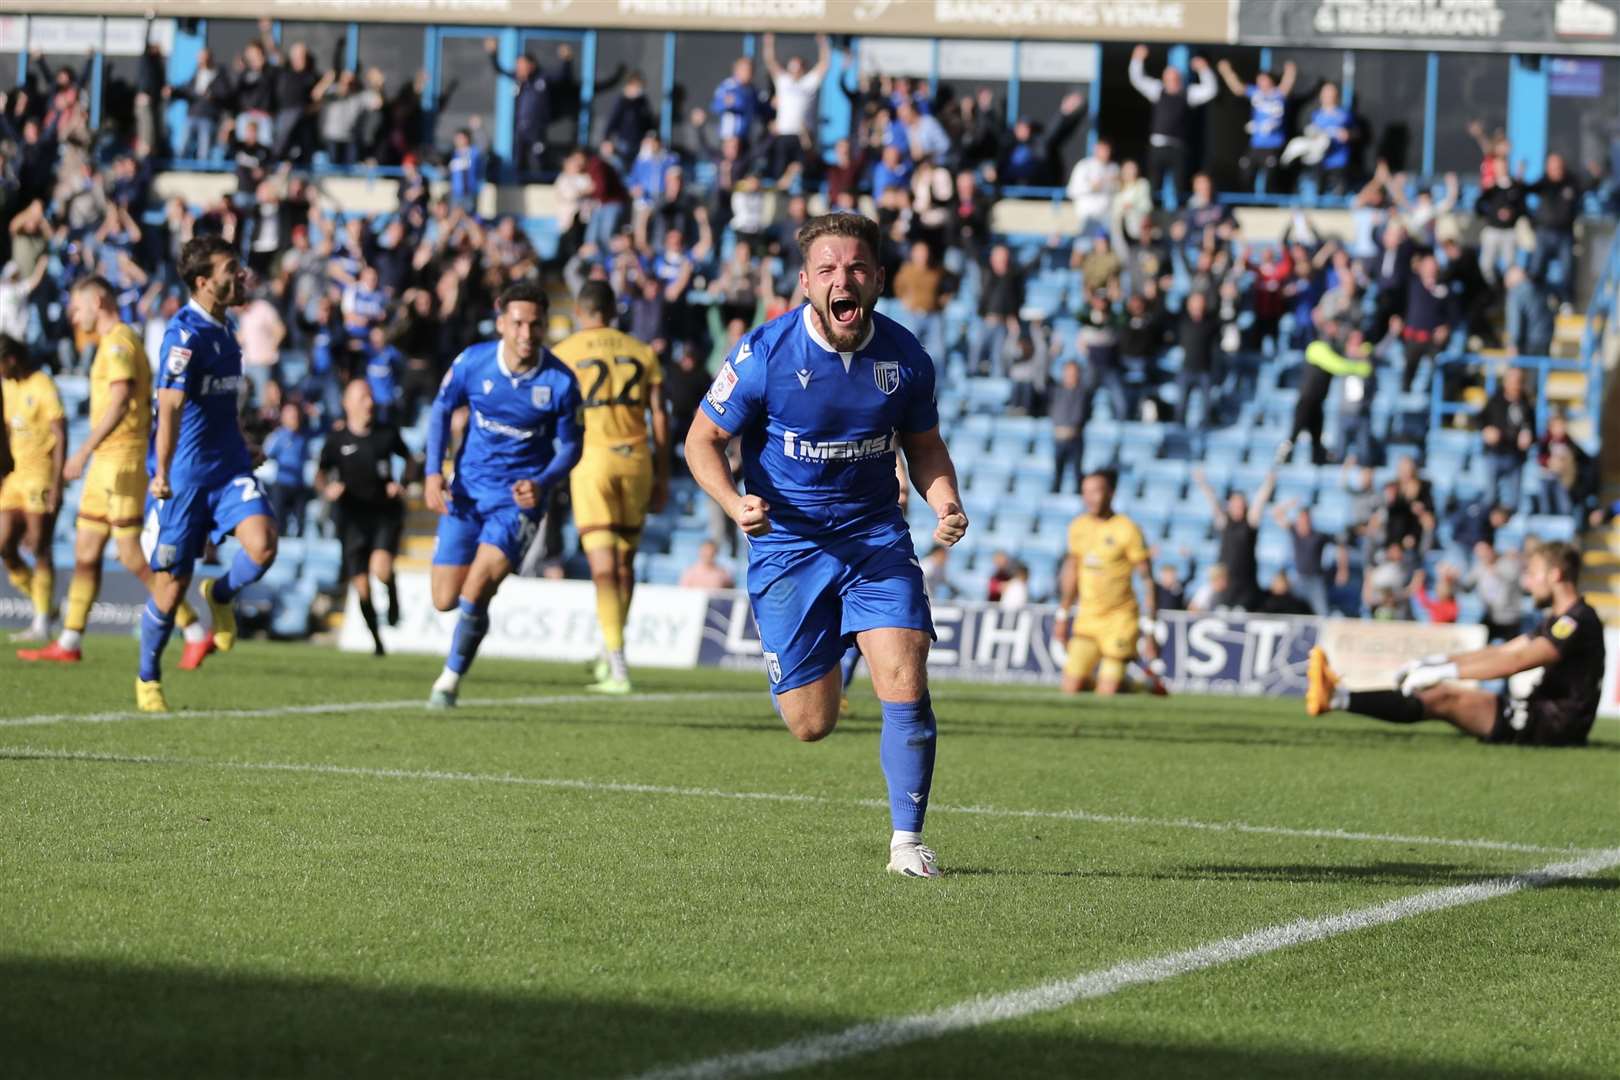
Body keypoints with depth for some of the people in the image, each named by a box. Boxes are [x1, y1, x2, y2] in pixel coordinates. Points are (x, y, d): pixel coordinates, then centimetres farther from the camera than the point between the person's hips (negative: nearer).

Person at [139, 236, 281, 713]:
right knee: (171, 587, 2)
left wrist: (244, 450, 31)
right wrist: (161, 474, -32)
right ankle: (148, 679, 23)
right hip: (183, 475, -6)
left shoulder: (225, 328, 10)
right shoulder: (185, 333, -15)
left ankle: (220, 595, 12)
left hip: (228, 467, 6)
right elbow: (170, 406, -24)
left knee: (262, 544, -20)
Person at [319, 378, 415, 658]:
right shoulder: (337, 438, 0)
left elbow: (409, 459, 19)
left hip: (386, 512, -1)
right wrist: (327, 490, -11)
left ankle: (393, 597, 10)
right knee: (362, 587, -1)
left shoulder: (387, 433, 2)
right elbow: (322, 473, 10)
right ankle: (377, 639, 20)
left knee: (381, 569, -26)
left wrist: (402, 484, 1)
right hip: (353, 517, 1)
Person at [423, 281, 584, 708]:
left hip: (519, 498, -3)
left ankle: (451, 679, 3)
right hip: (467, 491, 3)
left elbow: (571, 445, -2)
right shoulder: (472, 362, -10)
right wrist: (433, 471, -4)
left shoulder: (560, 381, -14)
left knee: (474, 593, -18)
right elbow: (442, 410, 6)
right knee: (445, 601, 3)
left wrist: (542, 484, -20)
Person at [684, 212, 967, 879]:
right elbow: (703, 438, -4)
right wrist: (735, 502, -23)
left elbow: (924, 445, 11)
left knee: (905, 685, -17)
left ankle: (907, 839, -2)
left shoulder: (904, 356, -5)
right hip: (786, 543, -2)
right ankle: (794, 669, 40)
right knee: (811, 725, 1)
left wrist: (944, 502, -9)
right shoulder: (765, 354, -14)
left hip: (876, 536, 2)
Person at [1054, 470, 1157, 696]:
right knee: (1072, 688, -7)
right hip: (1087, 618, 5)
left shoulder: (1127, 530, -11)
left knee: (1107, 693, -9)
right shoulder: (1078, 527, 7)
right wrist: (1062, 615, 21)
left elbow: (1148, 581, -11)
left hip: (1119, 620, -5)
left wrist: (1149, 629, -15)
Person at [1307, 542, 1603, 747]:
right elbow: (1500, 652, 20)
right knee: (1436, 696, 0)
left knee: (1444, 699, -17)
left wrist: (1446, 671, -24)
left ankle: (1337, 699, -22)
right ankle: (1336, 697, -8)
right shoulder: (1558, 621, 20)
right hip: (1545, 715, 9)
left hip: (1560, 725, -9)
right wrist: (1434, 662, 12)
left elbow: (1517, 661, -24)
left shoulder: (1579, 621, -14)